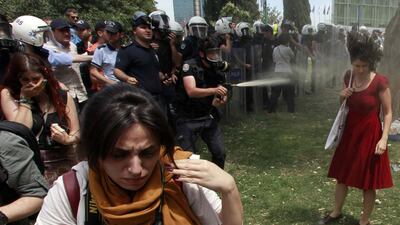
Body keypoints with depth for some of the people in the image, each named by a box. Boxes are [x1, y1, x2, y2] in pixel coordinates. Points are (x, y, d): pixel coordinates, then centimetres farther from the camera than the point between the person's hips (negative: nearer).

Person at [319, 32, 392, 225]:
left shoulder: (380, 82, -18)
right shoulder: (348, 77, -2)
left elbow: (388, 113, -11)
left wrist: (384, 138, -19)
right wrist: (342, 96, -11)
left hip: (370, 135, -5)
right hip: (350, 132, 5)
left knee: (368, 183, 8)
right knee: (342, 175, 17)